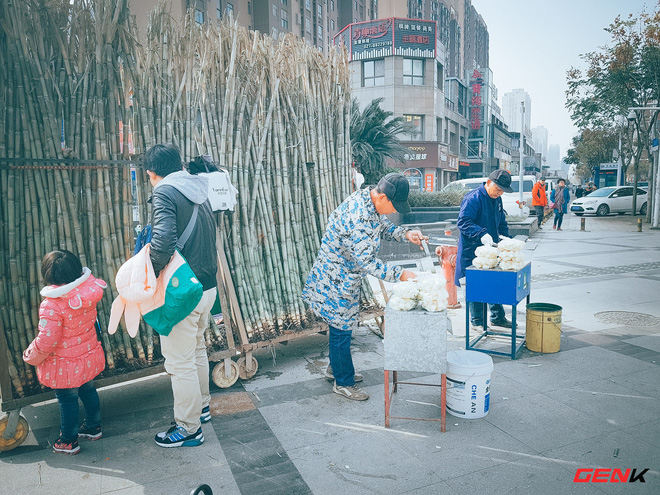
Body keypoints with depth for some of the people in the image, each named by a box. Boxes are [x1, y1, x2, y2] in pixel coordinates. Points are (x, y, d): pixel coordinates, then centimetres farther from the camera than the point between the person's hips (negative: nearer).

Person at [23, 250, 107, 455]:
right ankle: (93, 427, 45)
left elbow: (46, 341, -24)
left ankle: (69, 441, 34)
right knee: (88, 391, 25)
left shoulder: (52, 304, -30)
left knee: (67, 401, 14)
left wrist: (30, 357, -6)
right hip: (89, 356, 6)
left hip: (65, 366, -6)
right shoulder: (89, 292, -13)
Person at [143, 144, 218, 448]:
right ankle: (202, 406, 43)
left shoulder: (165, 192, -14)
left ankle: (189, 429, 20)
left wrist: (153, 274, -15)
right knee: (197, 349, 25)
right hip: (207, 285, 9)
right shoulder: (198, 190, 10)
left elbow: (164, 239, -29)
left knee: (179, 362, 6)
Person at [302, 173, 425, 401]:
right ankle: (343, 382, 22)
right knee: (341, 329, 5)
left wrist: (405, 234, -2)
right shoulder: (358, 217, -33)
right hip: (337, 279, -10)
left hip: (345, 277, 10)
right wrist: (400, 274, -28)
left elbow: (382, 226, 15)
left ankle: (336, 368, 42)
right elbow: (367, 261, -32)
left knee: (342, 325, 23)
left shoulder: (366, 198, -2)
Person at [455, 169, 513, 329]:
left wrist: (503, 235, 3)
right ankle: (477, 321, 15)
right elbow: (462, 222, -24)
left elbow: (501, 222, 23)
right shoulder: (473, 198, -15)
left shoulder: (497, 200, 13)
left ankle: (497, 317, 29)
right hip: (472, 252, -8)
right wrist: (482, 234, -35)